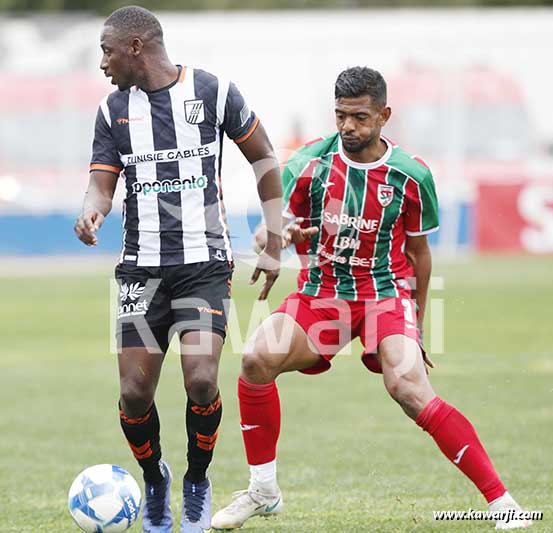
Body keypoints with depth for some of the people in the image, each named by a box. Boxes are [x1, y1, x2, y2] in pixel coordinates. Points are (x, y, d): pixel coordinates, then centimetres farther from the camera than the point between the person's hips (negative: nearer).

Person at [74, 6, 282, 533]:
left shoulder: (214, 92, -1)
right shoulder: (114, 109, 7)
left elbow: (263, 157, 9)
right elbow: (102, 184, 4)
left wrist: (275, 242, 6)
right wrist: (90, 214, -21)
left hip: (204, 265, -3)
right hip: (141, 268, 3)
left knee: (201, 381, -19)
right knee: (135, 394, -5)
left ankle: (197, 483, 8)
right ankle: (154, 480, 24)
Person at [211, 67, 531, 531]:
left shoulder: (409, 175, -4)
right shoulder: (309, 164, -3)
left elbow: (417, 251, 9)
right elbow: (282, 225, 7)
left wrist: (417, 326, 14)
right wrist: (287, 235, -19)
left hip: (386, 293, -2)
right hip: (321, 292, 2)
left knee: (409, 388, -26)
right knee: (258, 358, -22)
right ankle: (263, 492, -4)